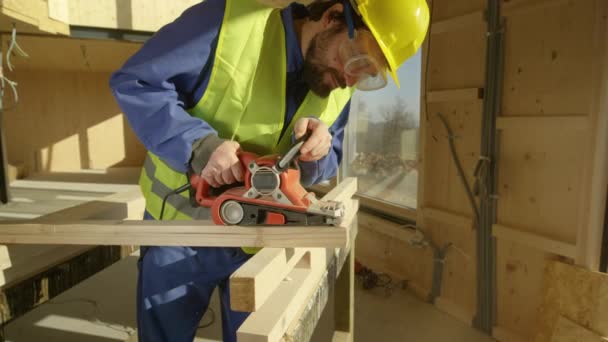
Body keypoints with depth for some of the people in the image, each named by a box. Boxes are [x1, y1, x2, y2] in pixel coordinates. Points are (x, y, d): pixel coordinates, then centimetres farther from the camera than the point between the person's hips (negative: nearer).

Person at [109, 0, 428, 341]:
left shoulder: (339, 89, -1)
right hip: (181, 226, -3)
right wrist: (199, 145, -32)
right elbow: (135, 81, -18)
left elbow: (325, 168, 5)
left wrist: (315, 151, -19)